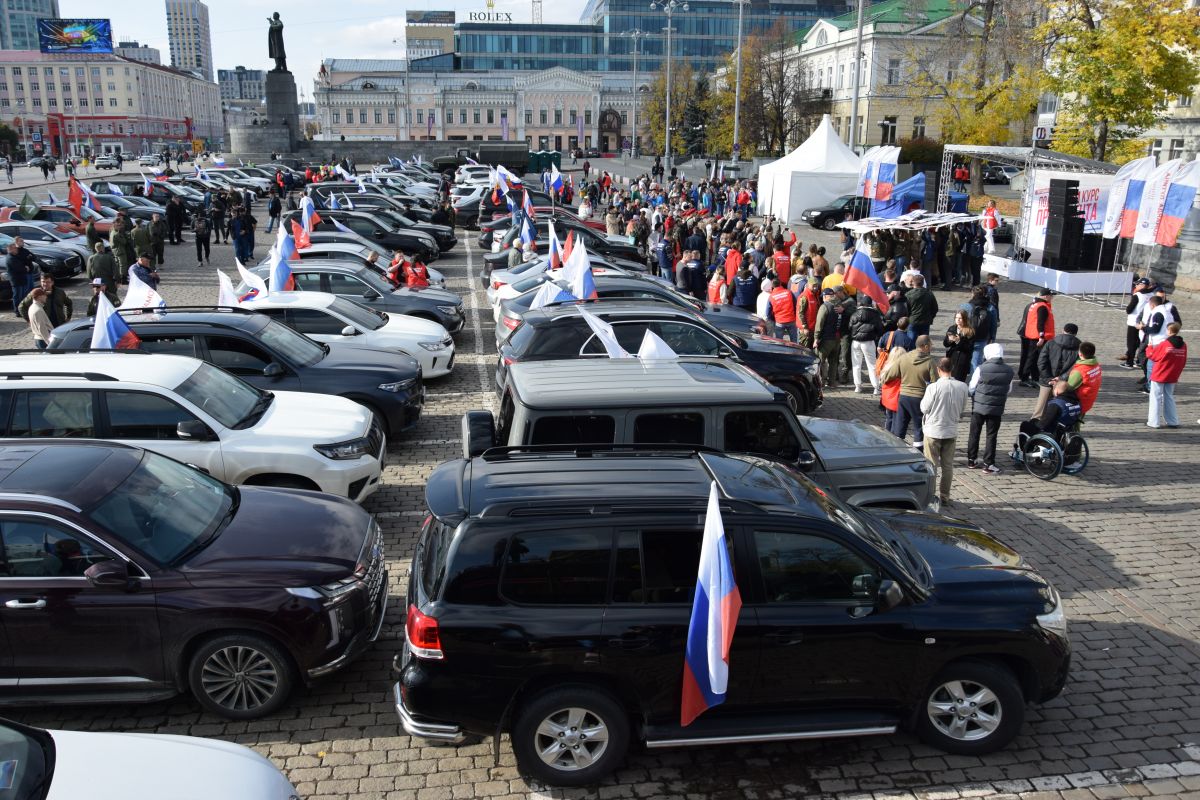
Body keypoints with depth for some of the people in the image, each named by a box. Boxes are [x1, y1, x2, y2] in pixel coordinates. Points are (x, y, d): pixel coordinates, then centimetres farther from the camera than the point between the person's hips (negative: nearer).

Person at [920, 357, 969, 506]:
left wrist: (923, 398, 6)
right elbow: (962, 408, 3)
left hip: (933, 431, -3)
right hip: (952, 431, 3)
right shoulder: (962, 387, -8)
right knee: (948, 465, 13)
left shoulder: (933, 387, -20)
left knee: (931, 465, 8)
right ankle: (944, 496, 21)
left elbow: (924, 408, -11)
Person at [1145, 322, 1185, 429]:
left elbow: (1152, 355, -5)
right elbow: (1183, 362, 6)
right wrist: (1176, 374, 16)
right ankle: (1173, 421, 16)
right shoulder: (1183, 345, -1)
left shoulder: (1164, 344, -17)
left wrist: (1150, 347, 15)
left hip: (1159, 376, -5)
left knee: (1156, 398, 2)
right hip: (1172, 377, 5)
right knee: (1169, 398, 16)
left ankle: (1154, 422, 1)